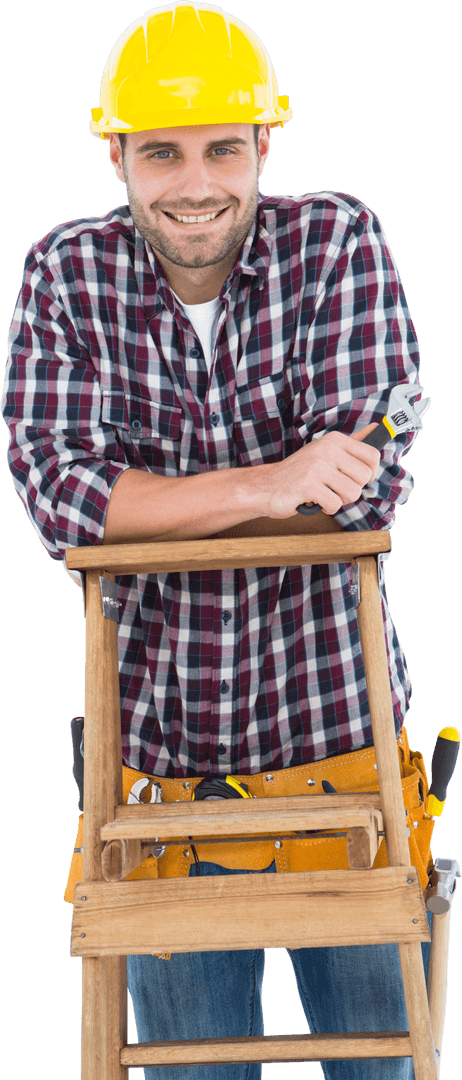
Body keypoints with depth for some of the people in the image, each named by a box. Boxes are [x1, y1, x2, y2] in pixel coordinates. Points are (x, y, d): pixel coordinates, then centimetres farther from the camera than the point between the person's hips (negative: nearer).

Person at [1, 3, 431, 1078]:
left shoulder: (339, 244, -8)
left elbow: (372, 482, -16)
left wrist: (158, 497, -14)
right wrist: (263, 486, -24)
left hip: (335, 720, -1)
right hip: (162, 743, 1)